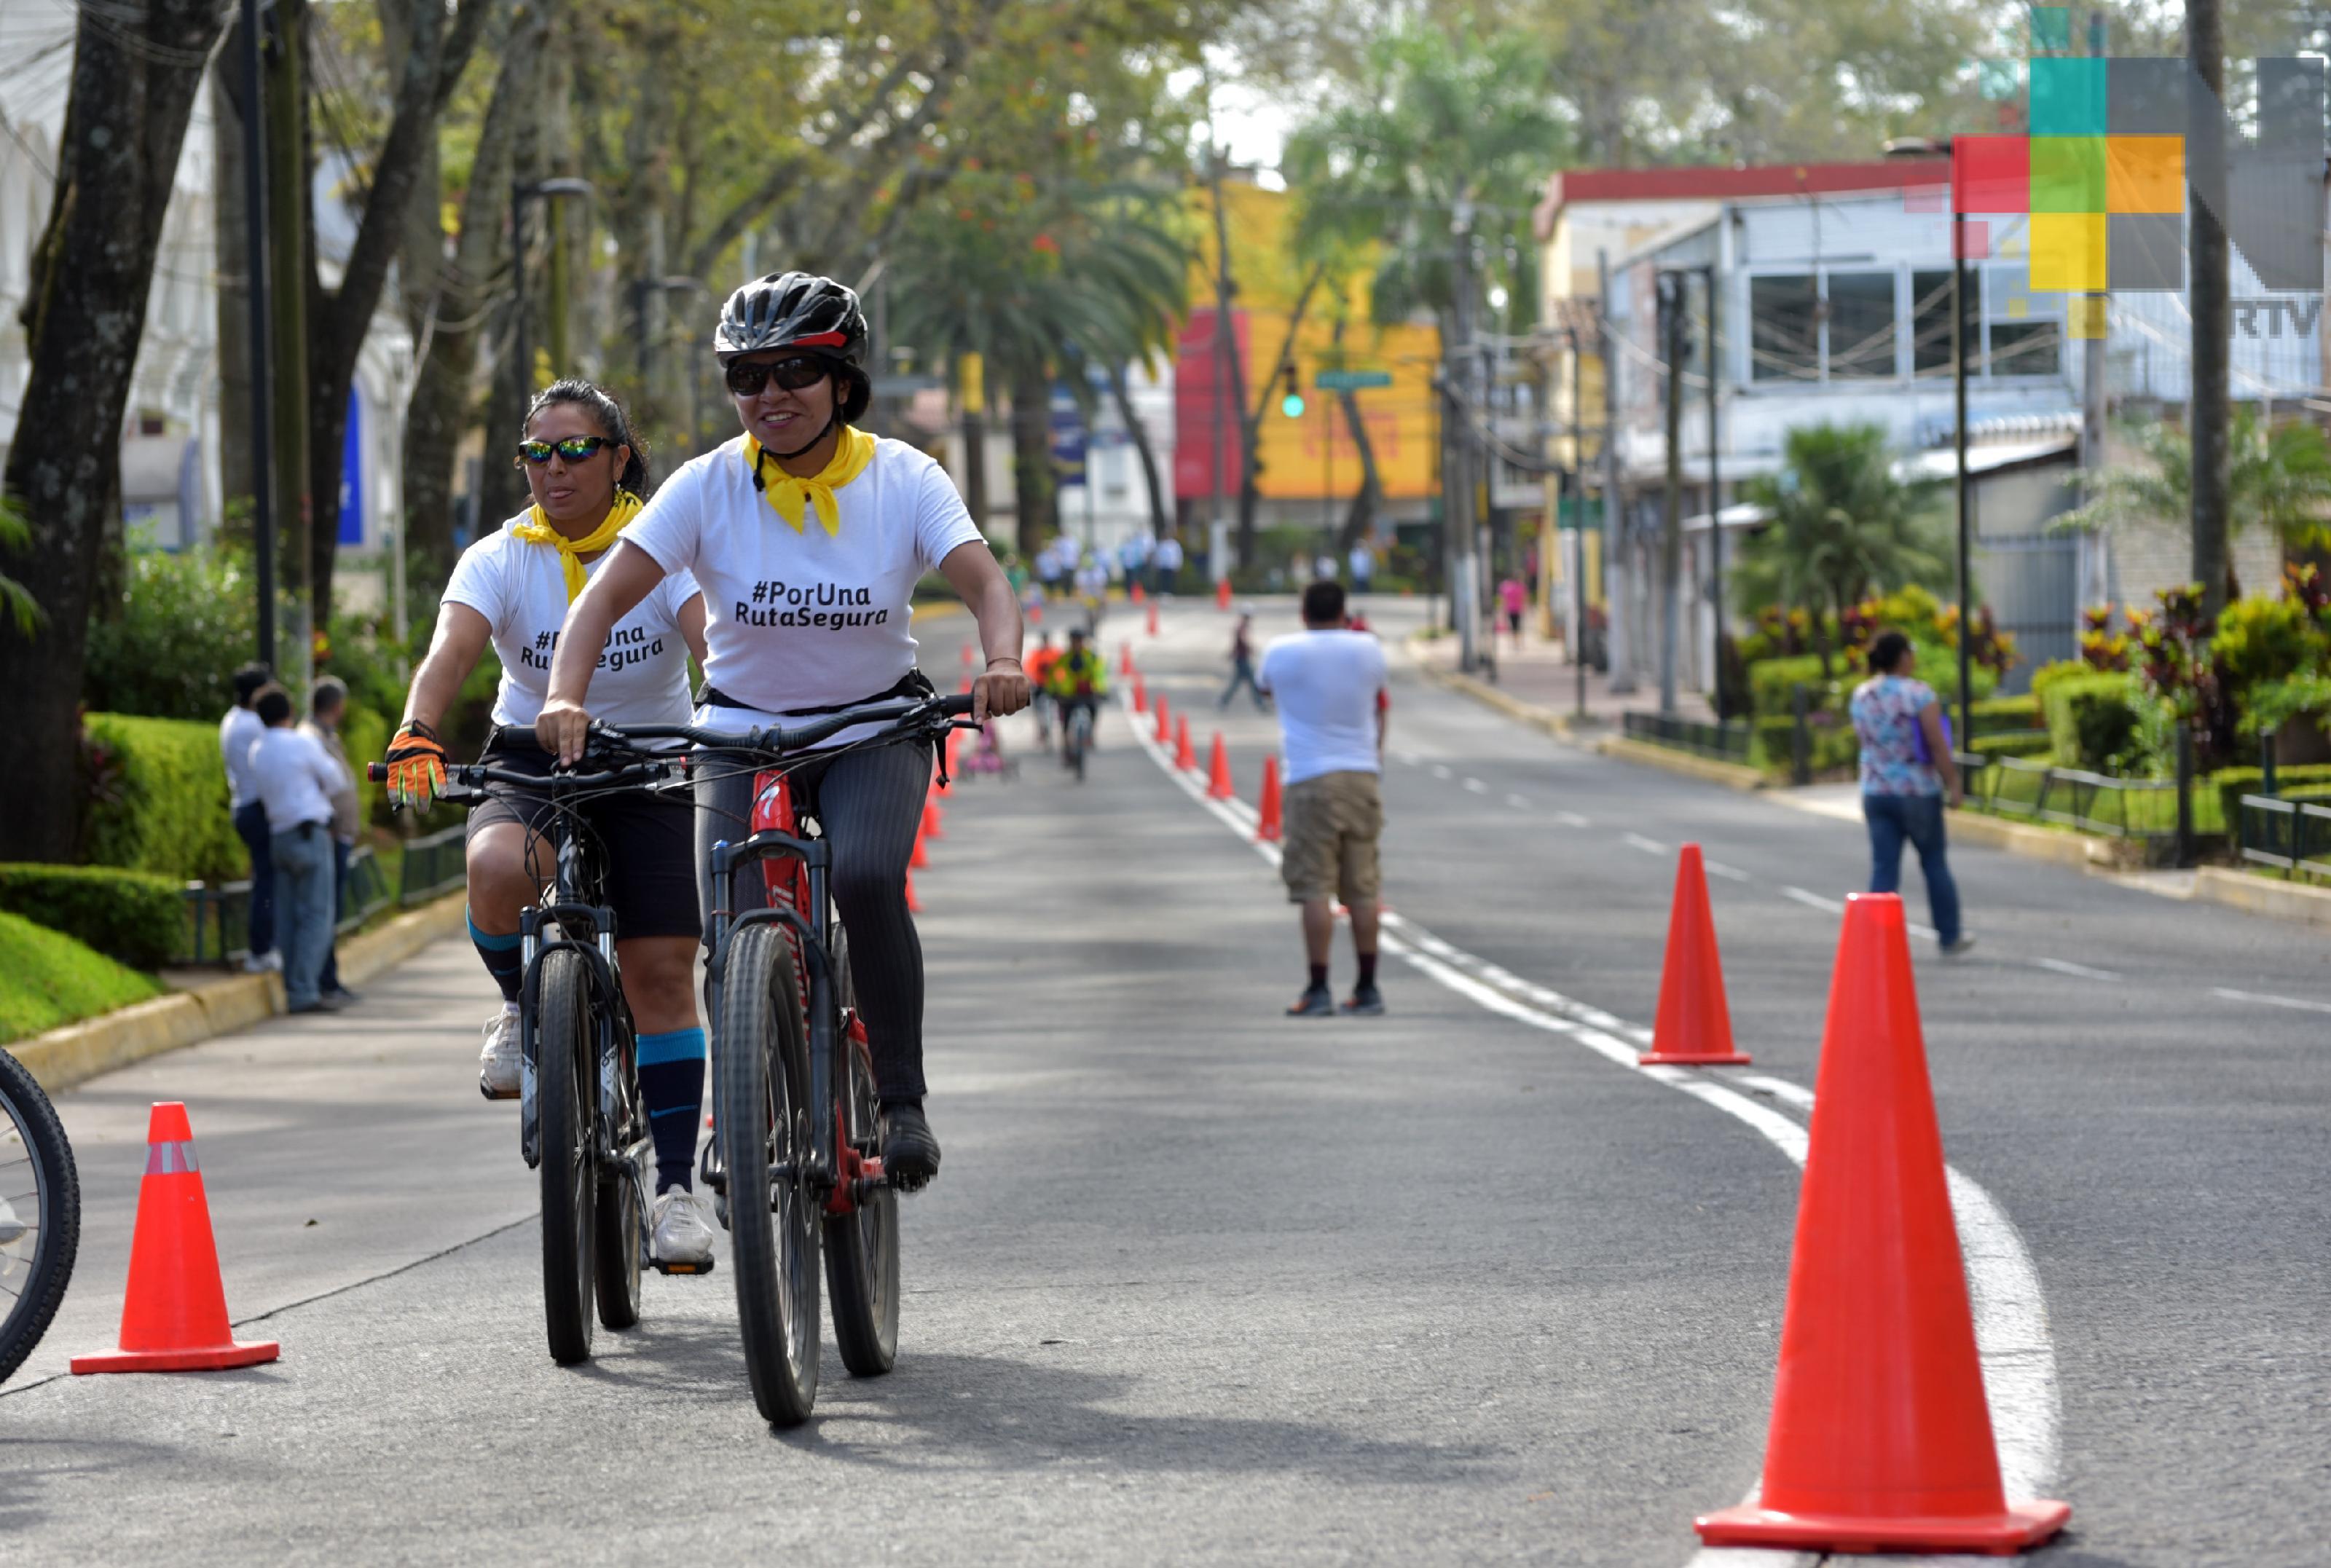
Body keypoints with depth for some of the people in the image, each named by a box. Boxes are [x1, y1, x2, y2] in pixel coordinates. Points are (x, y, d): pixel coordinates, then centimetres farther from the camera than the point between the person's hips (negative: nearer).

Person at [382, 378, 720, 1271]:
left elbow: (716, 639, -25)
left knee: (662, 974, -8)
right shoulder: (500, 560, -7)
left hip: (650, 765, 0)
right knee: (495, 865, -34)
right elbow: (451, 650, -24)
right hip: (530, 762, 0)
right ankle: (521, 1005, -3)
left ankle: (675, 1187, 2)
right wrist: (416, 733, -44)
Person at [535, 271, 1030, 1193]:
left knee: (865, 877, -30)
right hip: (743, 730, 1)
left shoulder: (904, 479, -10)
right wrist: (565, 698, -35)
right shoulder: (710, 486, -11)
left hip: (875, 728, -1)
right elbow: (605, 597, -17)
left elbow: (984, 581, -22)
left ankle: (901, 1101, -17)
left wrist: (1002, 661, -44)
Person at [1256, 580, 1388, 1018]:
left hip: (1310, 781, -3)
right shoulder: (1369, 650, 4)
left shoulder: (1281, 653, -3)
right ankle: (1367, 989, 11)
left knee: (1315, 890, -4)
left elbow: (1264, 684, 20)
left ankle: (1319, 990, -8)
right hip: (1362, 776, 3)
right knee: (1362, 890, 8)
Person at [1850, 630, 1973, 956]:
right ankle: (1950, 936, 24)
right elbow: (1938, 746, -15)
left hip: (1875, 792, 4)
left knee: (1883, 868, 4)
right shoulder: (1918, 694, -15)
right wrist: (1953, 785, -8)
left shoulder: (1861, 696, 3)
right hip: (1919, 792, -4)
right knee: (1935, 864, 12)